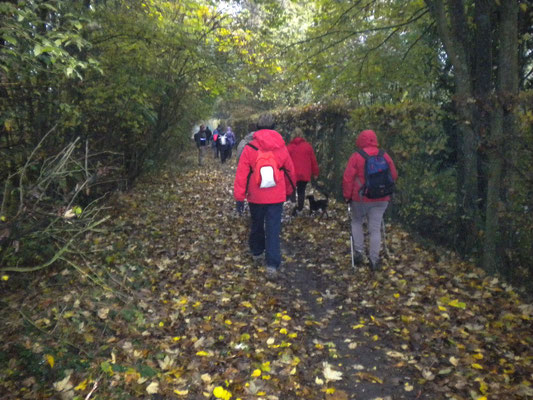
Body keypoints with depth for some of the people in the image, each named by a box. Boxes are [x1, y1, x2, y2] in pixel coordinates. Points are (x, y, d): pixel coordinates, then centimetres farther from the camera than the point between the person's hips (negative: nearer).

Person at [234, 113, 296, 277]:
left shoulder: (249, 149, -9)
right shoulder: (281, 148, -2)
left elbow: (241, 175, -11)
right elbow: (290, 171, 6)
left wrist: (239, 197, -6)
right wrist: (288, 191, 21)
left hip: (255, 197, 0)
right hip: (276, 197, 0)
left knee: (256, 225, 21)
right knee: (273, 229, 2)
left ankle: (256, 252, 40)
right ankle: (272, 264, -4)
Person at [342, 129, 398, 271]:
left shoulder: (356, 156, -10)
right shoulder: (385, 156, 2)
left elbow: (348, 178, -11)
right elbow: (394, 175, 8)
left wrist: (347, 195, -2)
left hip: (360, 198, -2)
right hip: (381, 199, 3)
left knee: (356, 222, 20)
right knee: (375, 228, 7)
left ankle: (358, 252, 13)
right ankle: (374, 260, 9)